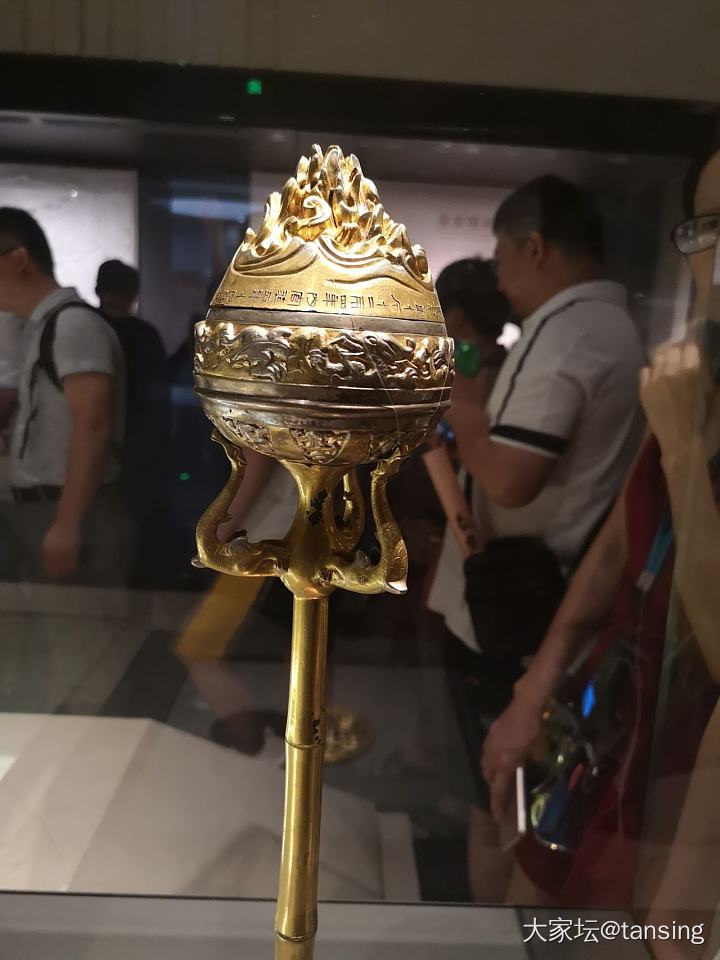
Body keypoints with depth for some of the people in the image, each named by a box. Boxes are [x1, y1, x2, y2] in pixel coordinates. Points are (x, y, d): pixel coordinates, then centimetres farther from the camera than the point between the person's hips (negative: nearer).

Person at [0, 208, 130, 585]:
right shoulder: (42, 327, 15)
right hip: (35, 511, 9)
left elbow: (93, 425, -23)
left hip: (67, 513, -9)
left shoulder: (73, 323, -14)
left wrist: (67, 524, -25)